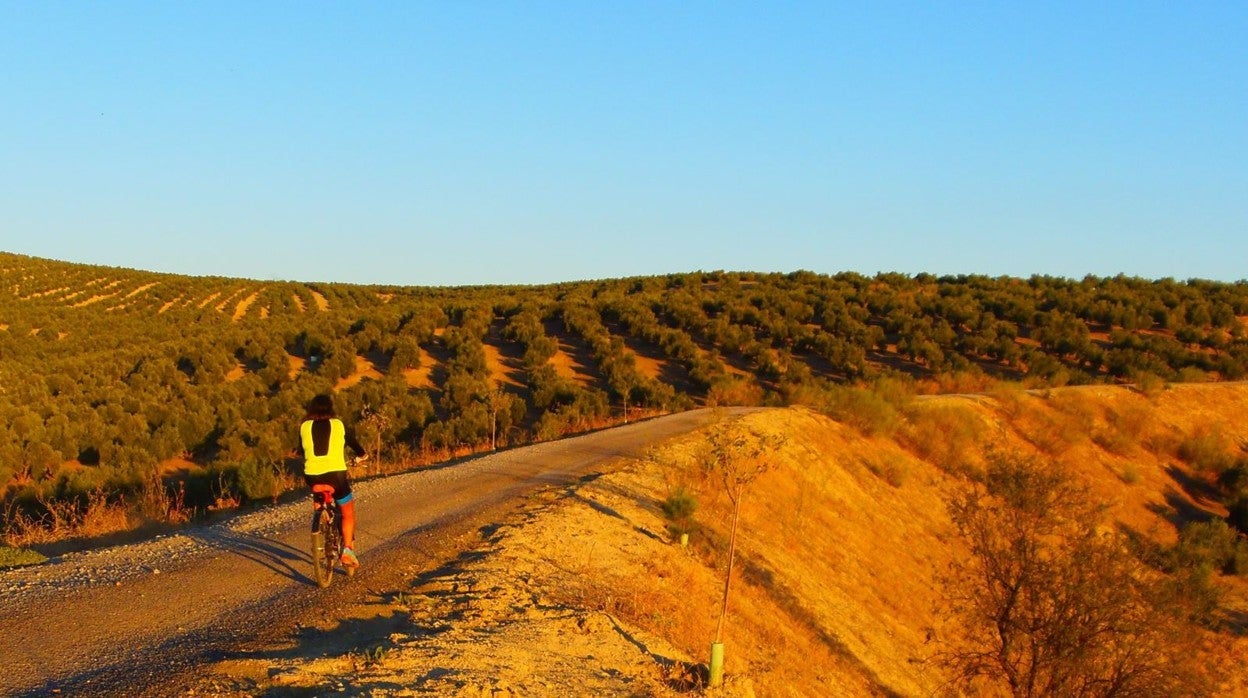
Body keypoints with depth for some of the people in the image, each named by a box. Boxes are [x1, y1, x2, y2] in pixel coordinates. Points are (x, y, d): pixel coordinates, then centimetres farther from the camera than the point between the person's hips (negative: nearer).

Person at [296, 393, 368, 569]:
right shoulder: (338, 425, 3)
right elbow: (352, 442, 17)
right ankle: (348, 549, -1)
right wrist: (362, 455, 38)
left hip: (312, 476, 2)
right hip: (335, 474, -2)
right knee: (348, 513, 11)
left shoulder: (304, 427, 6)